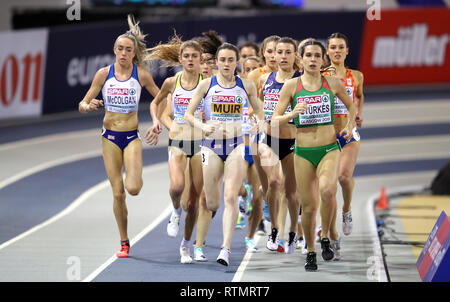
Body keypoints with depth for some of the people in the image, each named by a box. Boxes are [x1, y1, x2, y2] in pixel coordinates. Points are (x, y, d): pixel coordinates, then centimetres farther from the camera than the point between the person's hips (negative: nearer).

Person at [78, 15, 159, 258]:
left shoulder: (141, 75, -4)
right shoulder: (104, 74, -2)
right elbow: (82, 105, 2)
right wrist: (88, 106, -21)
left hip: (132, 137, -1)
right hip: (110, 136, 1)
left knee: (133, 188, -19)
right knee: (117, 193, -1)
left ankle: (136, 179, 21)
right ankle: (124, 242, 12)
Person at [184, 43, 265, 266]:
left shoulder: (246, 86, 3)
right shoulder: (206, 85, 1)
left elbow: (259, 112, 15)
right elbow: (188, 114, 1)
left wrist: (260, 122, -8)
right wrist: (203, 126, -18)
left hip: (237, 145, 0)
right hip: (211, 145, 0)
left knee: (231, 197, -17)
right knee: (212, 203, 4)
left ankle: (226, 248, -22)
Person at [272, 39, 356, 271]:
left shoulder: (333, 83, 4)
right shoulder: (291, 86, 0)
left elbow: (351, 106, 23)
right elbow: (274, 121, -1)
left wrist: (350, 126, 7)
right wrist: (292, 114, -19)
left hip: (329, 149, -1)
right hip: (303, 153, 1)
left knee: (327, 189, -29)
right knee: (308, 206, 2)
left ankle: (325, 237, -8)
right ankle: (310, 251, 23)